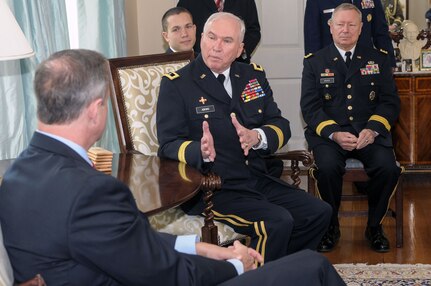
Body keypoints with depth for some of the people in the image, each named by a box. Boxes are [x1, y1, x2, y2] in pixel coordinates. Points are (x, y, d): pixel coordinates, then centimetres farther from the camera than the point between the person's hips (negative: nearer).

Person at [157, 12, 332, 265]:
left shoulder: (253, 75, 13)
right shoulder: (175, 85, -3)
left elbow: (281, 127, 9)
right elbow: (169, 145, -9)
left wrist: (257, 137, -14)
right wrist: (201, 151, -31)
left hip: (259, 180, 6)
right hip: (210, 187, -6)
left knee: (319, 213, -7)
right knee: (277, 222, -26)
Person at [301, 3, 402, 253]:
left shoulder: (379, 59, 14)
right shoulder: (315, 63, 9)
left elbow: (390, 101, 7)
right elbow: (310, 106, 1)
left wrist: (372, 129, -12)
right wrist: (334, 133, -17)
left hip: (369, 132, 1)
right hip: (328, 132, -1)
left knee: (388, 168, -27)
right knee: (328, 167, -32)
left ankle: (374, 226, -2)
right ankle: (331, 227, -7)